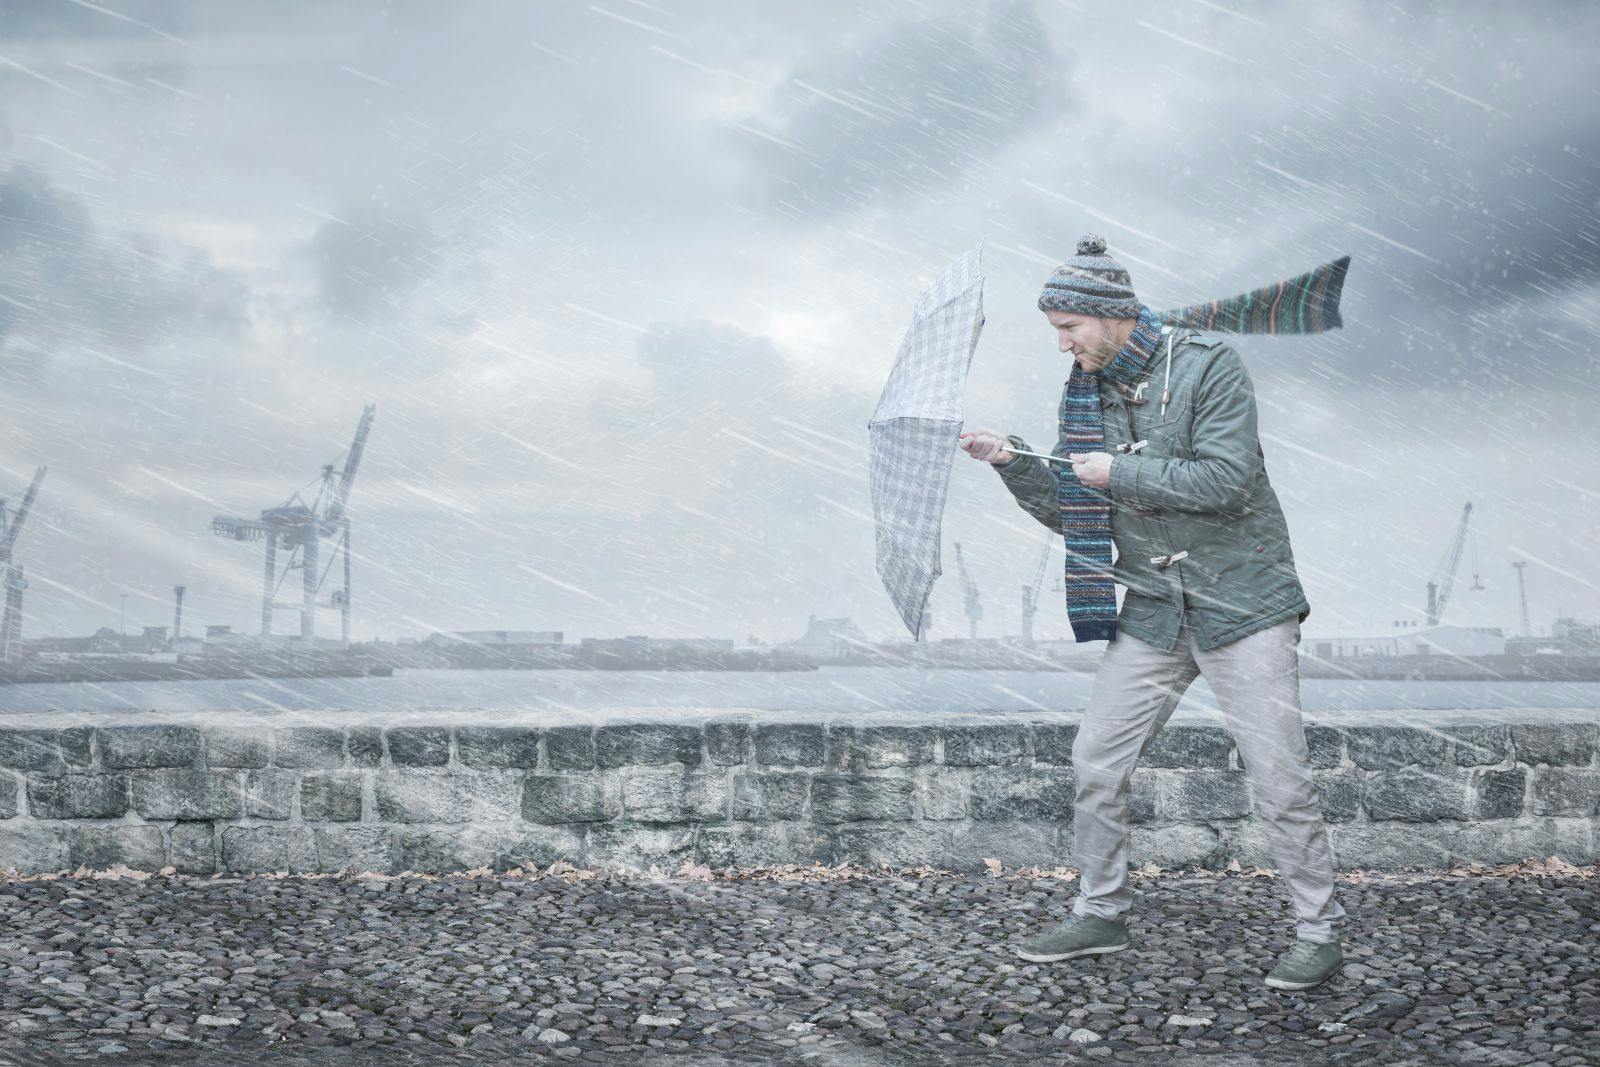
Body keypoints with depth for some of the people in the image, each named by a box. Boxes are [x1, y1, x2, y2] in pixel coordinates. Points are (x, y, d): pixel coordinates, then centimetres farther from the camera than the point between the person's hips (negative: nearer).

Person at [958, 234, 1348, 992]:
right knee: (1095, 760, 4)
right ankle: (1100, 914, 21)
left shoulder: (1208, 366, -11)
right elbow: (1070, 512, 8)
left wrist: (1121, 472, -18)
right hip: (1154, 611, 6)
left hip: (1242, 604, -6)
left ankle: (1320, 932, 10)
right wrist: (1012, 463, -7)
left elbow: (1227, 477, -22)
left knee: (1278, 776, -5)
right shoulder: (1086, 391, 6)